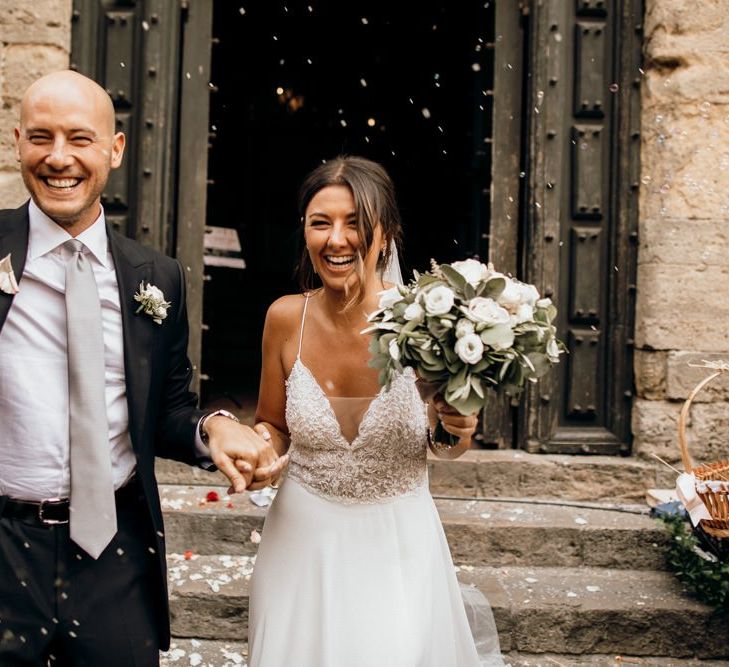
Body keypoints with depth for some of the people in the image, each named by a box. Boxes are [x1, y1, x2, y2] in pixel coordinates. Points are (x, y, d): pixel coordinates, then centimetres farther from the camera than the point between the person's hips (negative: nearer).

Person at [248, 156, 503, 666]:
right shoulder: (286, 319, -9)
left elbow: (446, 448, 0)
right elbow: (273, 429, 6)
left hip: (398, 543, -1)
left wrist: (455, 430, -21)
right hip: (304, 535, 2)